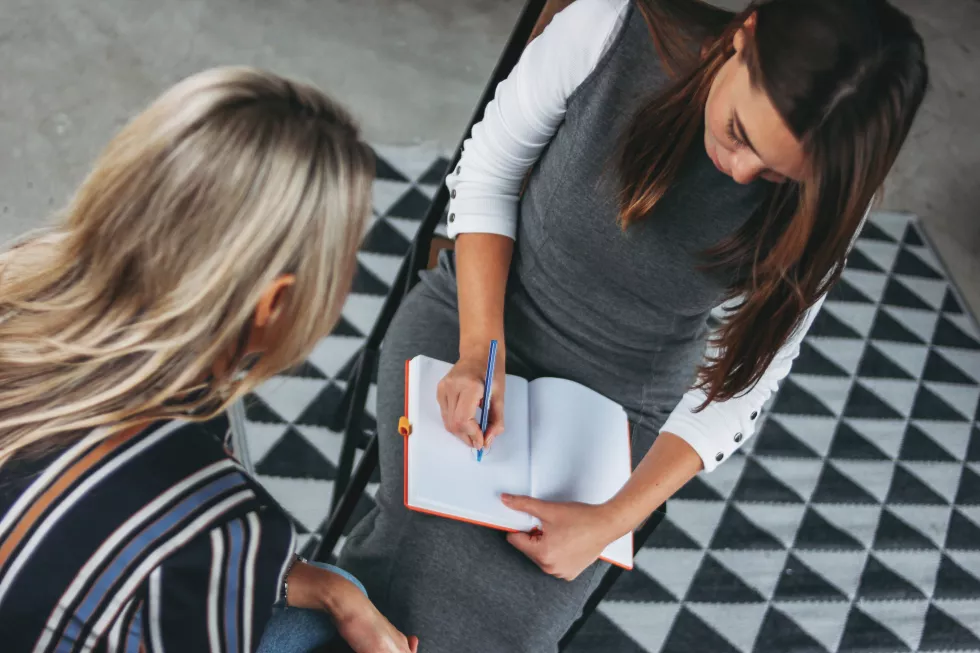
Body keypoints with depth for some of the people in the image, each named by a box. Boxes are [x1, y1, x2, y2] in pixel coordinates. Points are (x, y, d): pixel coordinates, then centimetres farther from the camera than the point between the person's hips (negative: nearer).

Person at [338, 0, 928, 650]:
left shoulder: (823, 203, -17)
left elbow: (743, 379, -9)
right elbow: (489, 168, -8)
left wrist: (614, 521, -18)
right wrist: (481, 349, -18)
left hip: (618, 409, 0)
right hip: (474, 309, 1)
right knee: (424, 558, -18)